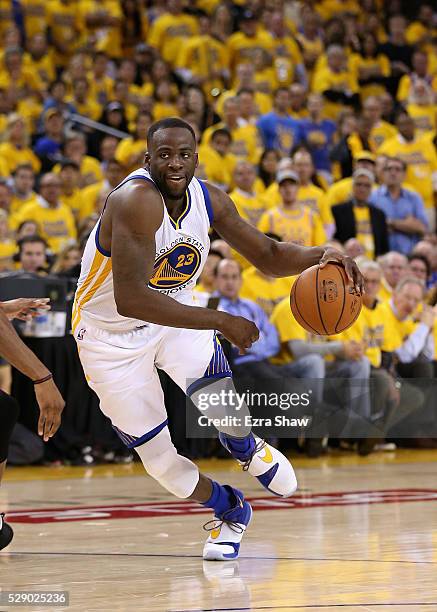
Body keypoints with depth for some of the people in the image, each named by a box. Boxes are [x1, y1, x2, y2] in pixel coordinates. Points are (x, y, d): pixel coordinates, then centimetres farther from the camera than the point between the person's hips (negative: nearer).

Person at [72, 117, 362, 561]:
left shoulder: (209, 199, -11)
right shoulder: (136, 200, -34)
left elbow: (269, 257, 0)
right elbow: (130, 298, -42)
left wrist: (319, 256, -22)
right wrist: (219, 321, -41)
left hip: (173, 313, 4)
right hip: (111, 336, -4)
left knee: (216, 388, -24)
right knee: (157, 457, -1)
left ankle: (246, 449, 13)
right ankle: (230, 511, 29)